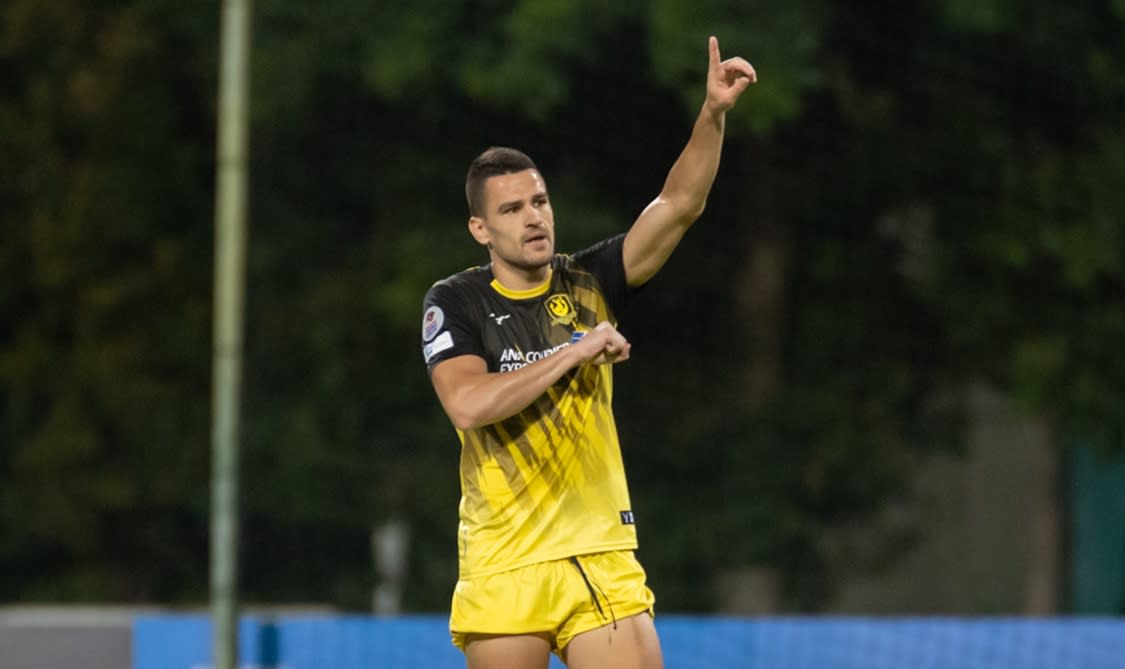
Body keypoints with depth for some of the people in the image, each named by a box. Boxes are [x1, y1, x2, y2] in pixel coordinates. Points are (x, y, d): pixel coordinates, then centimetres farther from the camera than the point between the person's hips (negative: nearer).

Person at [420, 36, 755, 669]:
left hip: (604, 562, 2)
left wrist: (714, 115, -20)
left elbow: (678, 206, -5)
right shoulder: (455, 303, -2)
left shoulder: (590, 283, 6)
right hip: (505, 570, -2)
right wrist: (574, 351, -15)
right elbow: (468, 404, -19)